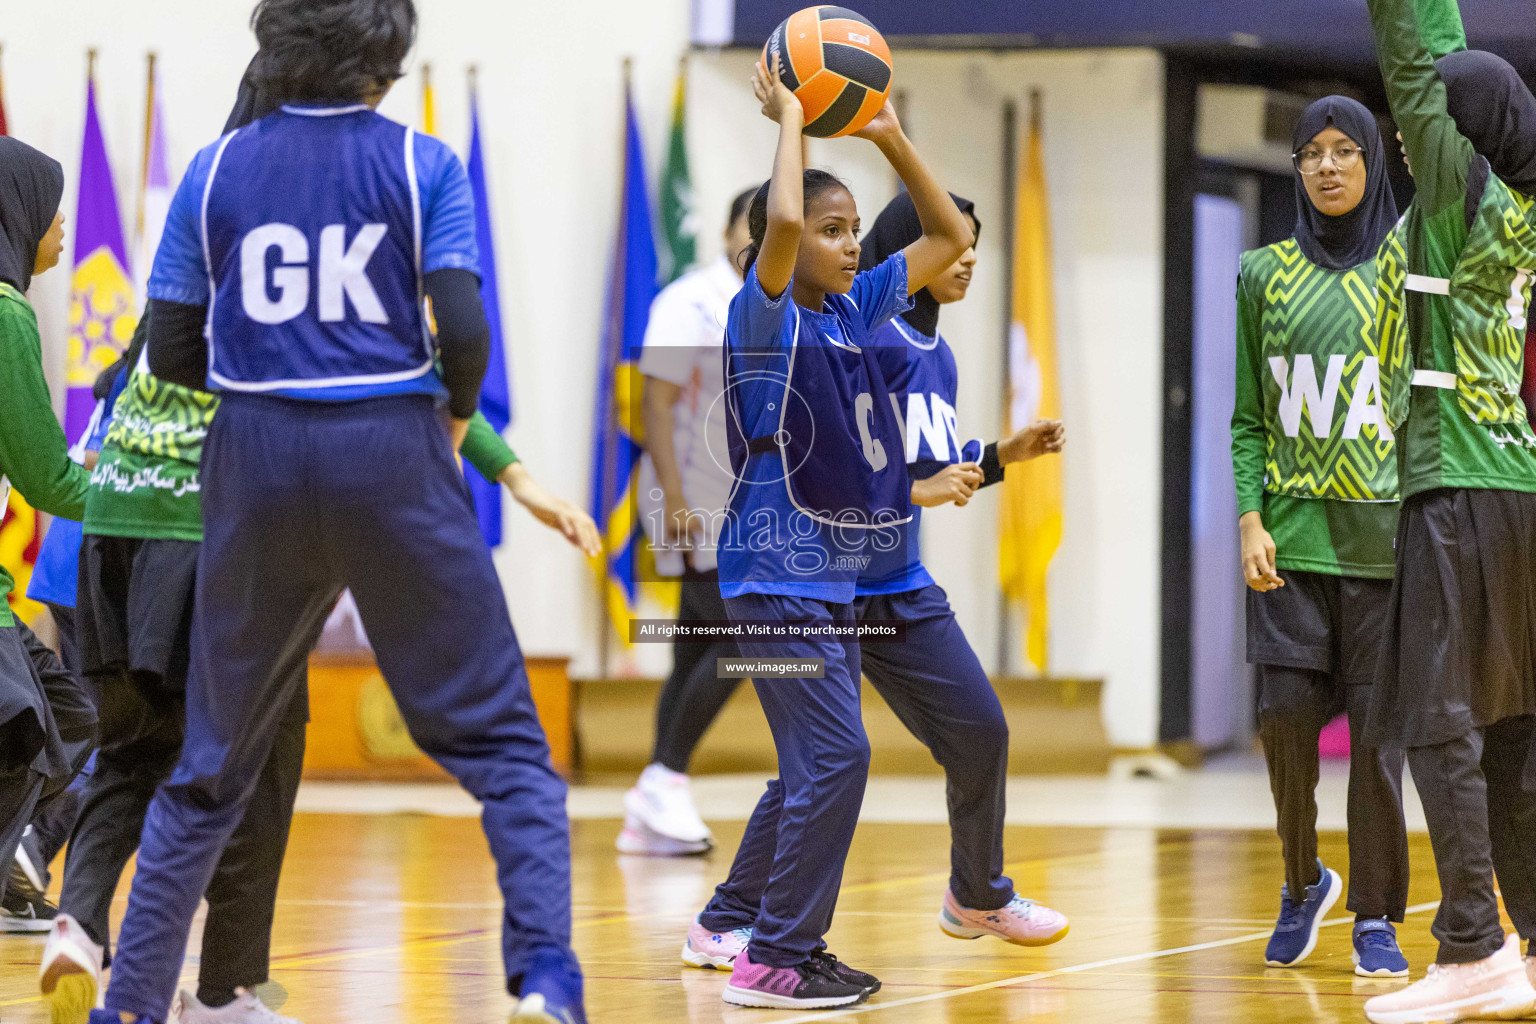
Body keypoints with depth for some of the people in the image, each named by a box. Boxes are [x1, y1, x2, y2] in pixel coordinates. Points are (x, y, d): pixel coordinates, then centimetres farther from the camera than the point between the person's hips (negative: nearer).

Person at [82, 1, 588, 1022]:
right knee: (497, 736, 4)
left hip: (257, 457, 3)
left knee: (216, 758, 14)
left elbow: (171, 353, 4)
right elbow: (464, 333, -11)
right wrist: (455, 412, 9)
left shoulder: (217, 171, 5)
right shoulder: (422, 167, -2)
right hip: (394, 454, -3)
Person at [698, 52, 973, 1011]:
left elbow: (950, 235, 15)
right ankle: (777, 958, -9)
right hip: (779, 578, -8)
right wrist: (791, 118, -19)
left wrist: (893, 138, 4)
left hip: (836, 577, 8)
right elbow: (780, 222, -32)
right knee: (836, 756, -13)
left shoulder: (855, 311, 9)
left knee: (814, 769, 13)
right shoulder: (765, 320, -12)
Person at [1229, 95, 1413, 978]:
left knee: (1377, 725, -3)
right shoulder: (1266, 274, 9)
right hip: (1292, 535, 1)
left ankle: (1377, 918, 7)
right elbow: (1247, 416, 9)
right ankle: (1303, 882, 20)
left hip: (1387, 533, -1)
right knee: (1286, 714, -4)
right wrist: (1250, 518, 0)